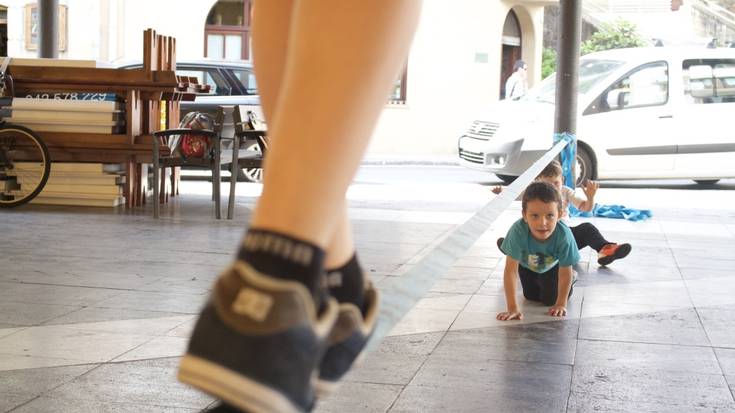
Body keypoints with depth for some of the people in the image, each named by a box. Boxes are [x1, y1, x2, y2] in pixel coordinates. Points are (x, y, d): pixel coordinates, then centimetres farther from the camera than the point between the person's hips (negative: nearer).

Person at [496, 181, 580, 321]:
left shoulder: (563, 235, -43)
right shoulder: (518, 231, -45)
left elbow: (565, 273, -28)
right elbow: (510, 270, -40)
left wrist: (561, 304, -20)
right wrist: (512, 308, -40)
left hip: (552, 265, -1)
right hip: (527, 264, 1)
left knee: (549, 299, 1)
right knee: (531, 296, 10)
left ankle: (570, 281, 30)